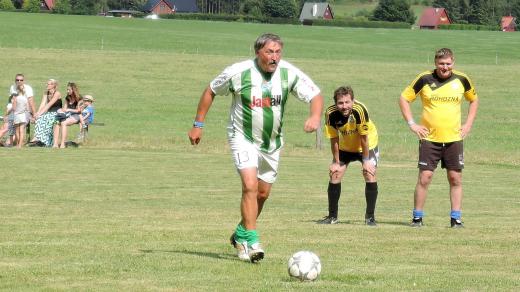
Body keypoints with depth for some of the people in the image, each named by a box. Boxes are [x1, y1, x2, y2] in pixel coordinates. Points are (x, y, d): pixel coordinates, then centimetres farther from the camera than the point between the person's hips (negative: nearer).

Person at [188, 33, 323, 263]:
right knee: (250, 186, -21)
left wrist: (315, 116, -29)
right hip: (243, 138, -4)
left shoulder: (289, 73, -12)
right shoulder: (239, 72, -18)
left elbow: (315, 95, -7)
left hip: (272, 141, 5)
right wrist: (198, 124, -1)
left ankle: (241, 235, 35)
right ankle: (252, 242, -20)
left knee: (263, 193, 13)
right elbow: (211, 91, -3)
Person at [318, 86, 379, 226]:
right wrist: (336, 162, -9)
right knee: (334, 176, -3)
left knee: (370, 176, -14)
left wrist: (366, 161, -18)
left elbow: (364, 137, -25)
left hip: (368, 145, -3)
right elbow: (334, 139, -15)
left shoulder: (360, 110, -34)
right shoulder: (331, 114, -27)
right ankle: (332, 216, 13)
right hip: (345, 147, 3)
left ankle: (370, 216, -2)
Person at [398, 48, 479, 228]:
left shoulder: (461, 80, 2)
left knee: (456, 178, 2)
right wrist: (412, 124, -3)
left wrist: (468, 124, 9)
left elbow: (474, 100, 20)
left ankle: (456, 218, 9)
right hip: (429, 138, -2)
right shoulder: (424, 79, -5)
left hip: (454, 138, 2)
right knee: (424, 177, -5)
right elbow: (404, 98, 4)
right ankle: (417, 217, 5)